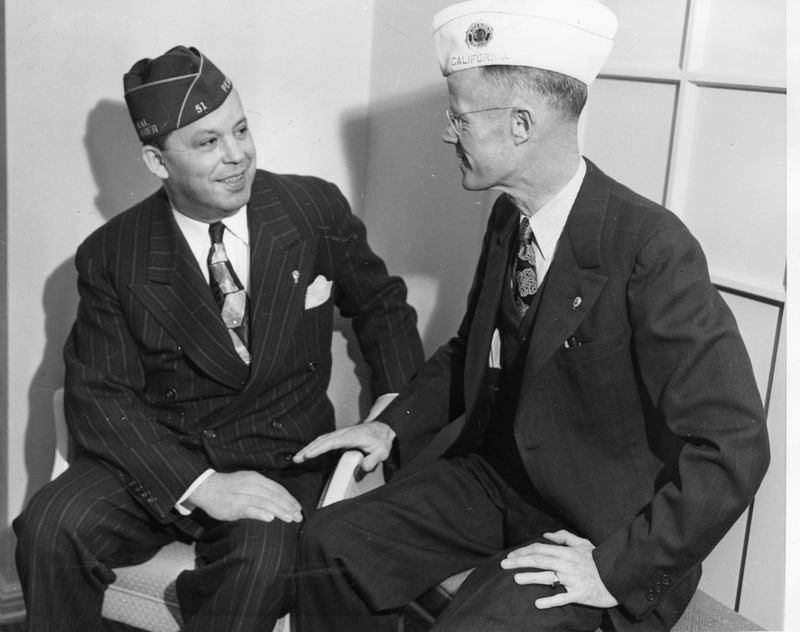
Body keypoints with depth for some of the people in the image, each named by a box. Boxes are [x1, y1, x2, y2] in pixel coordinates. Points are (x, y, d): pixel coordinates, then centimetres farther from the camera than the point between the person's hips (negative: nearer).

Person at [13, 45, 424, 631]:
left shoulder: (318, 209, -3)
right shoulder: (111, 256, -4)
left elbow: (381, 305, 11)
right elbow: (99, 393, -7)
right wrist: (199, 484, -21)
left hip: (281, 465, -1)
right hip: (159, 459, 1)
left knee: (263, 560, -32)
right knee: (51, 528, -24)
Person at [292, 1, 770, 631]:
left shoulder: (651, 248, -24)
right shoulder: (508, 217, -1)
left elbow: (734, 447, -24)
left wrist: (615, 568, -21)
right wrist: (395, 425, 0)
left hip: (602, 530, -6)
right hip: (498, 478, 7)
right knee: (329, 546, -5)